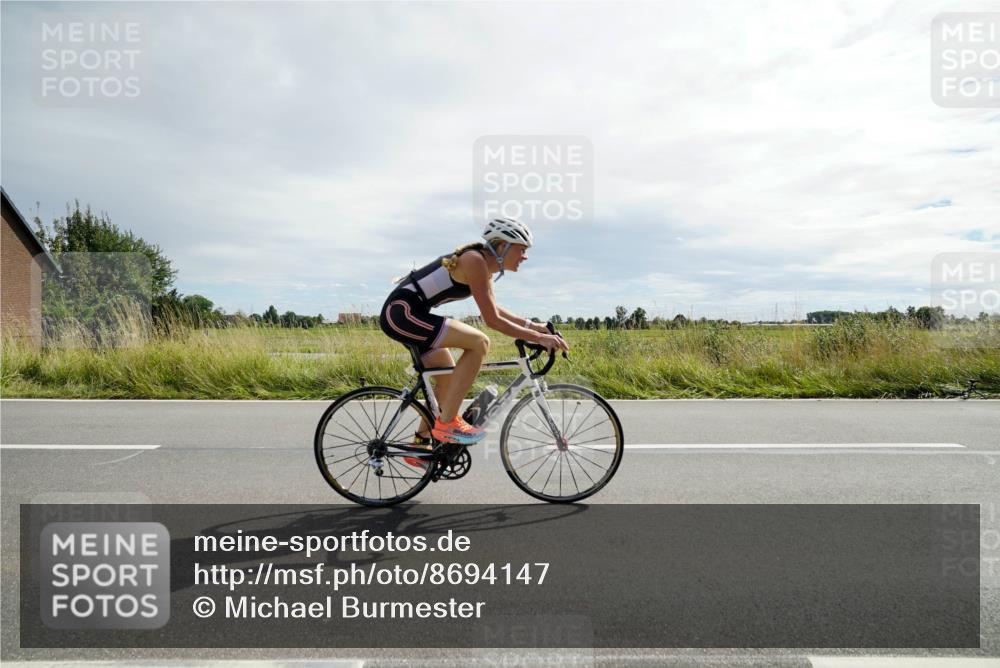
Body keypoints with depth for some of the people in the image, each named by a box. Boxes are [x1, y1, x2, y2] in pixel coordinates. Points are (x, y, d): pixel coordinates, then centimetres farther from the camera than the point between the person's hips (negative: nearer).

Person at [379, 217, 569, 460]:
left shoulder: (484, 264, 12)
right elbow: (492, 319, -19)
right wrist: (537, 338, -17)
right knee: (479, 343, -18)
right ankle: (446, 423, -11)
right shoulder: (475, 260, -16)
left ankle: (420, 444, 26)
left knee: (449, 378, 16)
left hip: (403, 314, 11)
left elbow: (493, 308, 27)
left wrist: (530, 325, 21)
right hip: (401, 311, -10)